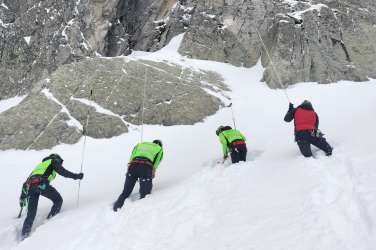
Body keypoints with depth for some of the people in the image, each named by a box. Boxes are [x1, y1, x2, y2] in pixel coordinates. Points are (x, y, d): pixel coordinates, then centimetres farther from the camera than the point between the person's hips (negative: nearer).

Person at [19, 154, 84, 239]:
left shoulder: (40, 165, 41)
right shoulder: (54, 161, 23)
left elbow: (27, 182, 37)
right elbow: (61, 171, 1)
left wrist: (22, 197, 39)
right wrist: (75, 176, 5)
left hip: (30, 186, 7)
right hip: (41, 184, -7)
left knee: (31, 214, 10)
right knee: (58, 200, 10)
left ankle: (24, 235, 2)